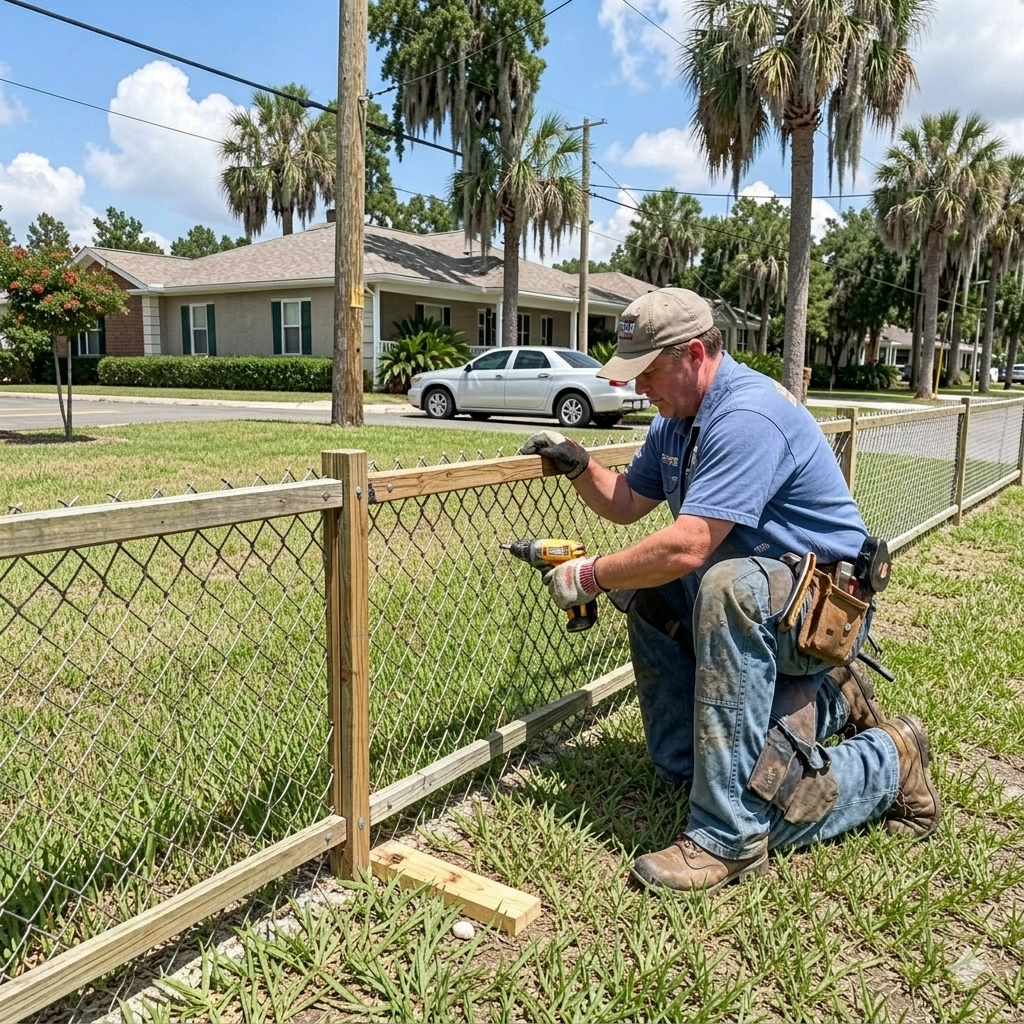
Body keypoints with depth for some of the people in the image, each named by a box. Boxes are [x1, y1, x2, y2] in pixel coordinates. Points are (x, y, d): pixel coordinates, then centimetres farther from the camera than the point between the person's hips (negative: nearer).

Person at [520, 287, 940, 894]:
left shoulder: (748, 416, -24)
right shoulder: (677, 420, 8)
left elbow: (686, 548, -31)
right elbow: (626, 504, 15)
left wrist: (591, 577, -19)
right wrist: (579, 467, -3)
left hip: (821, 608, -10)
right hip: (746, 613, 10)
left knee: (725, 586, -36)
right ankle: (830, 704, 17)